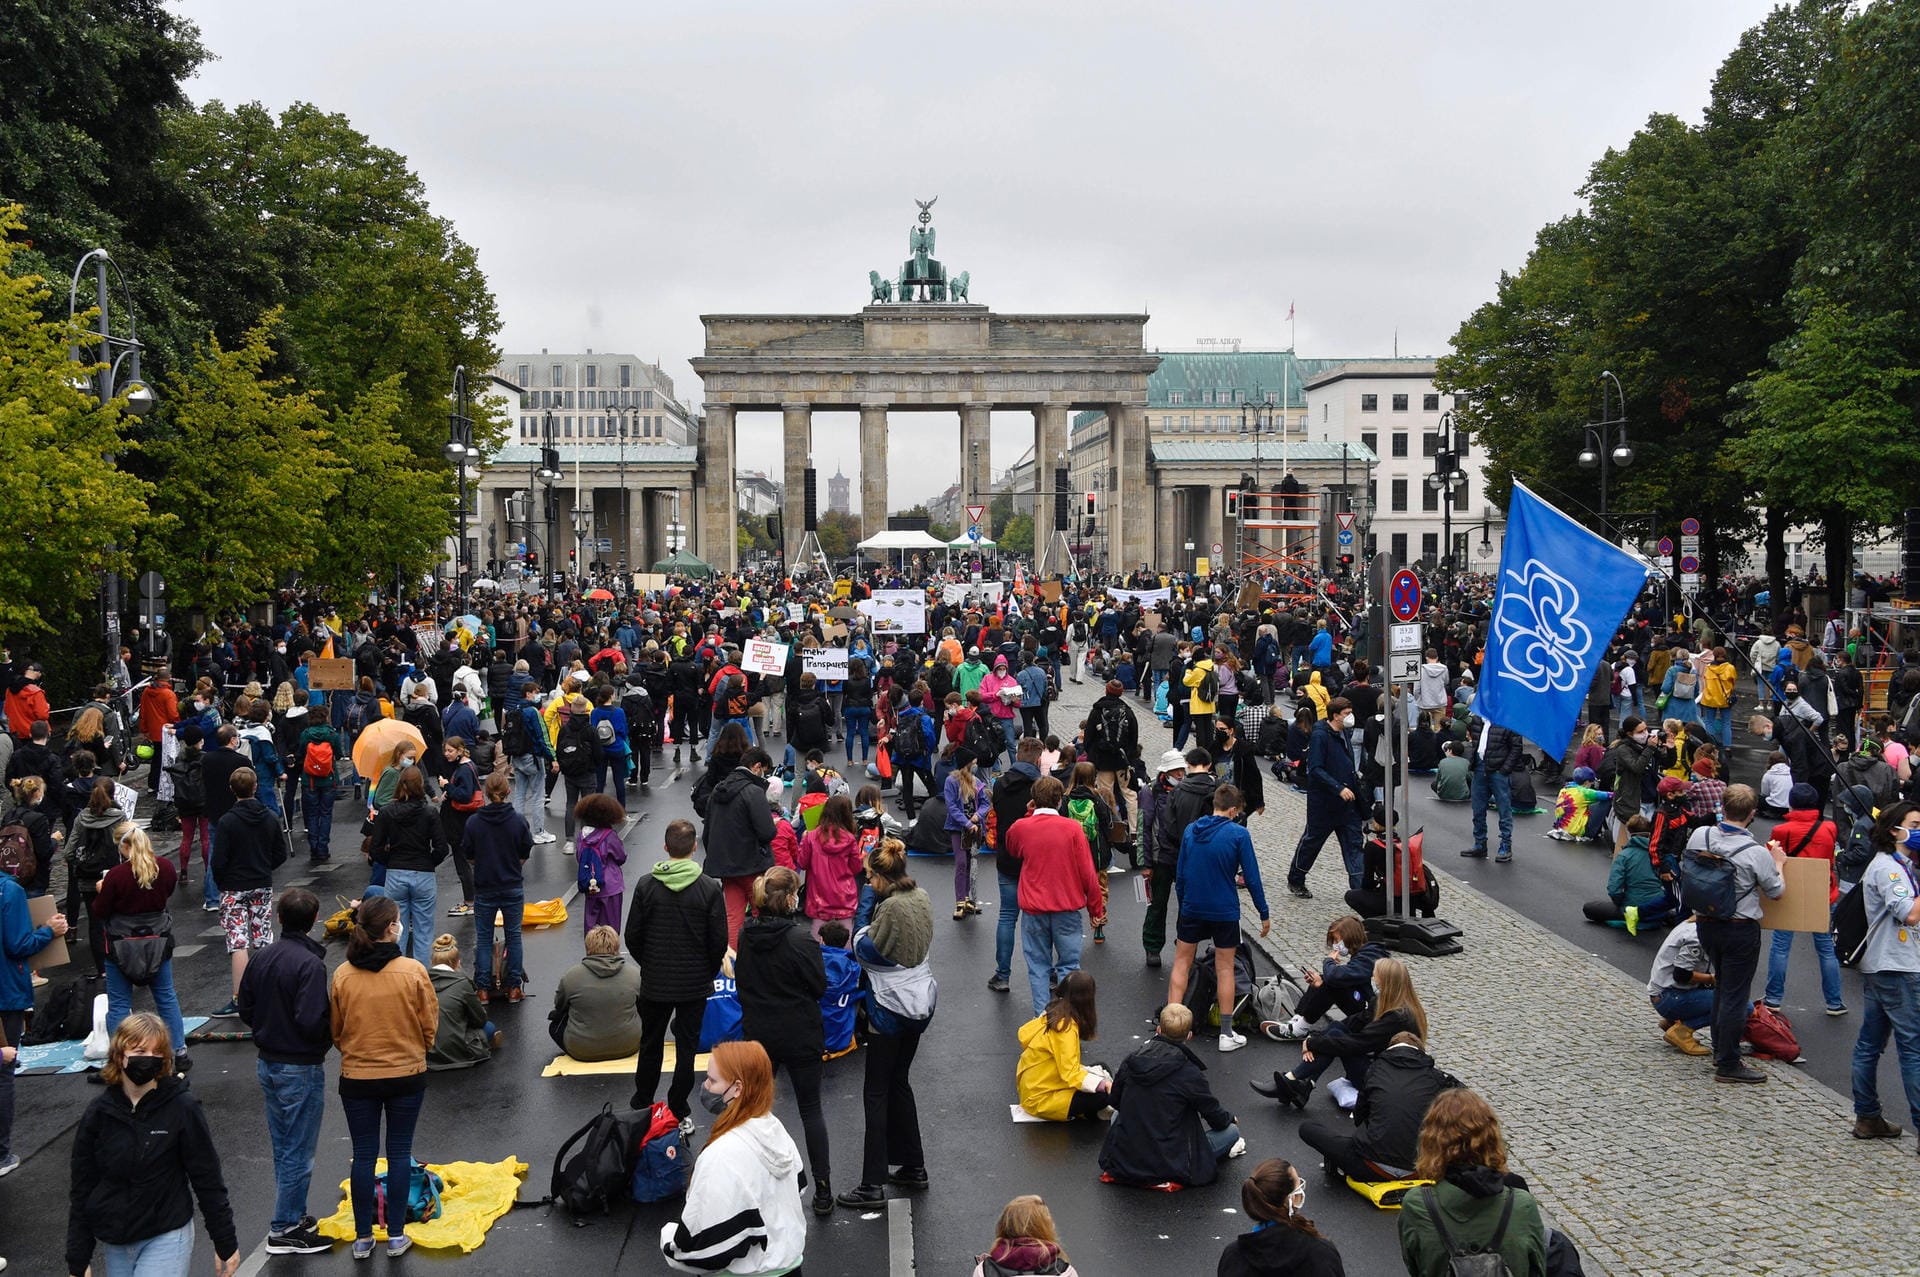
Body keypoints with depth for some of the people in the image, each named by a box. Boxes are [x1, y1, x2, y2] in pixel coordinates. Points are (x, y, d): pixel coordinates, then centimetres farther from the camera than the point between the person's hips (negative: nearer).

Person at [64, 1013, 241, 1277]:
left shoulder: (183, 1109, -10)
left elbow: (208, 1182, -4)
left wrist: (226, 1245, -1)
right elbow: (81, 1191, 6)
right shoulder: (99, 1114, -1)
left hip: (167, 1238, -4)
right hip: (114, 1245, 4)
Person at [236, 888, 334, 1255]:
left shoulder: (262, 958, 1)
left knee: (283, 1147, 19)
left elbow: (245, 1008, 7)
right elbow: (311, 1021, -27)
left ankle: (294, 1213, 30)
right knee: (298, 1152, 3)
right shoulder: (310, 964, -22)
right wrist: (331, 1036, -8)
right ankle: (285, 1229, 10)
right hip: (301, 1069, -8)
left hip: (267, 1065, 8)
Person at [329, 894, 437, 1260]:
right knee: (399, 1153, 10)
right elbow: (430, 1025, -6)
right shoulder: (413, 972, -15)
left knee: (363, 1154, 12)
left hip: (357, 1077, 1)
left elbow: (335, 1030, 2)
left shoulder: (342, 975, -10)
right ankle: (396, 1235, 16)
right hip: (407, 1075, -1)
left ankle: (362, 1237, 19)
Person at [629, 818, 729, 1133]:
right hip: (695, 984, -1)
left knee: (650, 1045, 17)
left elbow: (632, 936, -4)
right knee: (687, 1047, 9)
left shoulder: (646, 886, -10)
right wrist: (709, 973, 8)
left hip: (654, 983, 1)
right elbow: (719, 941, -9)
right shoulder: (709, 888, -13)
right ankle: (679, 1113, 13)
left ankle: (641, 1107, 28)